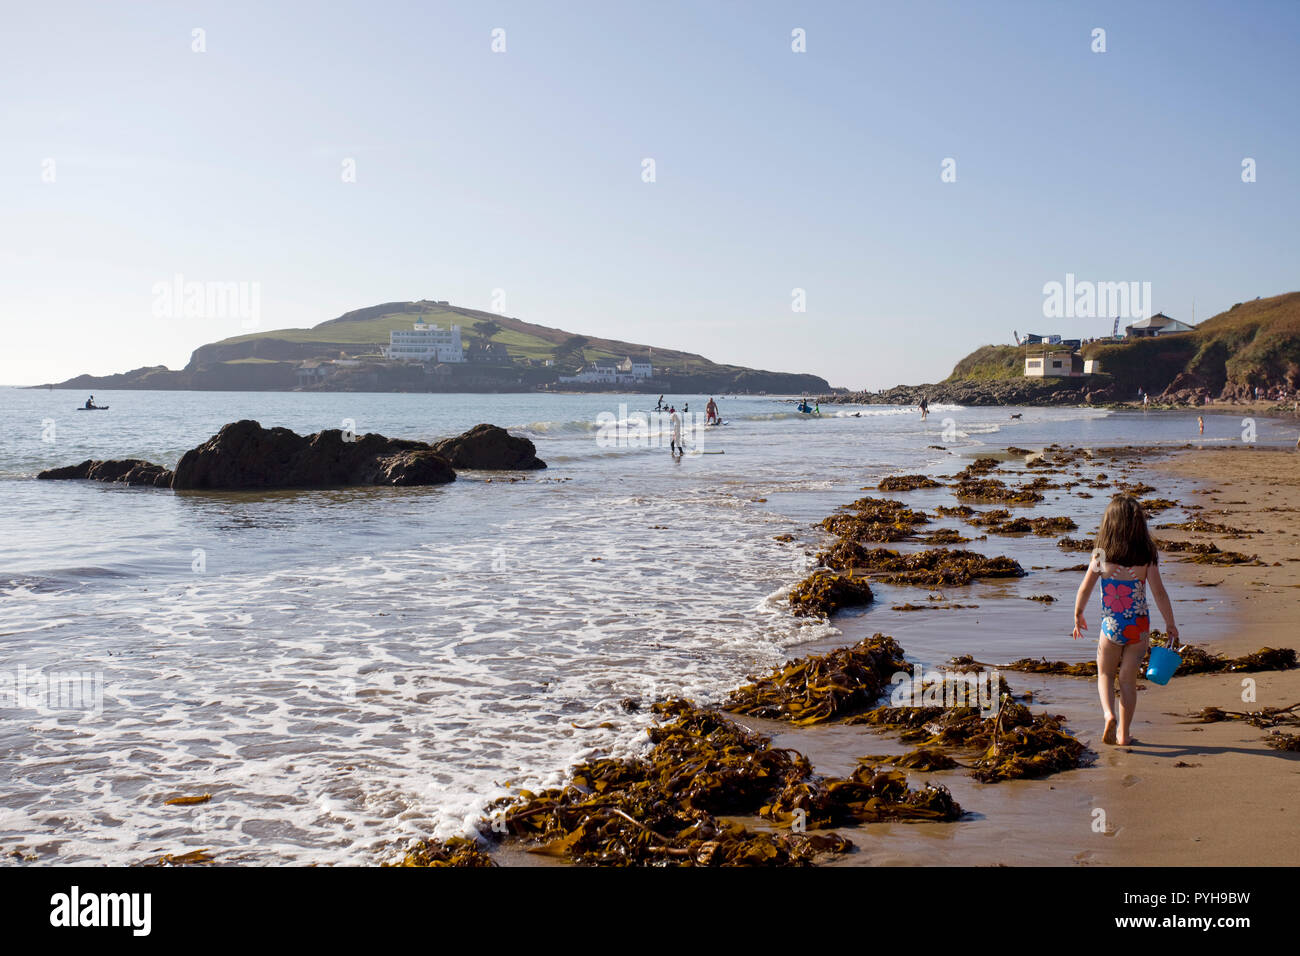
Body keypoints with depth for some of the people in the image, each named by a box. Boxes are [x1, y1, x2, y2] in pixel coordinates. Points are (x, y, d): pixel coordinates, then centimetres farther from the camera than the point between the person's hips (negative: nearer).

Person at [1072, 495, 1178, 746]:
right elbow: (1159, 592, -9)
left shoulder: (1102, 555, -8)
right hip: (1139, 625, 1)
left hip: (1111, 625, -1)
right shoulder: (1147, 556, -8)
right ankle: (1124, 732, 17)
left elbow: (1084, 589, -3)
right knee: (1128, 679, 13)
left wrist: (1078, 615, 13)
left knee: (1105, 675, 18)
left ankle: (1108, 714, -6)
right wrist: (1170, 624, 3)